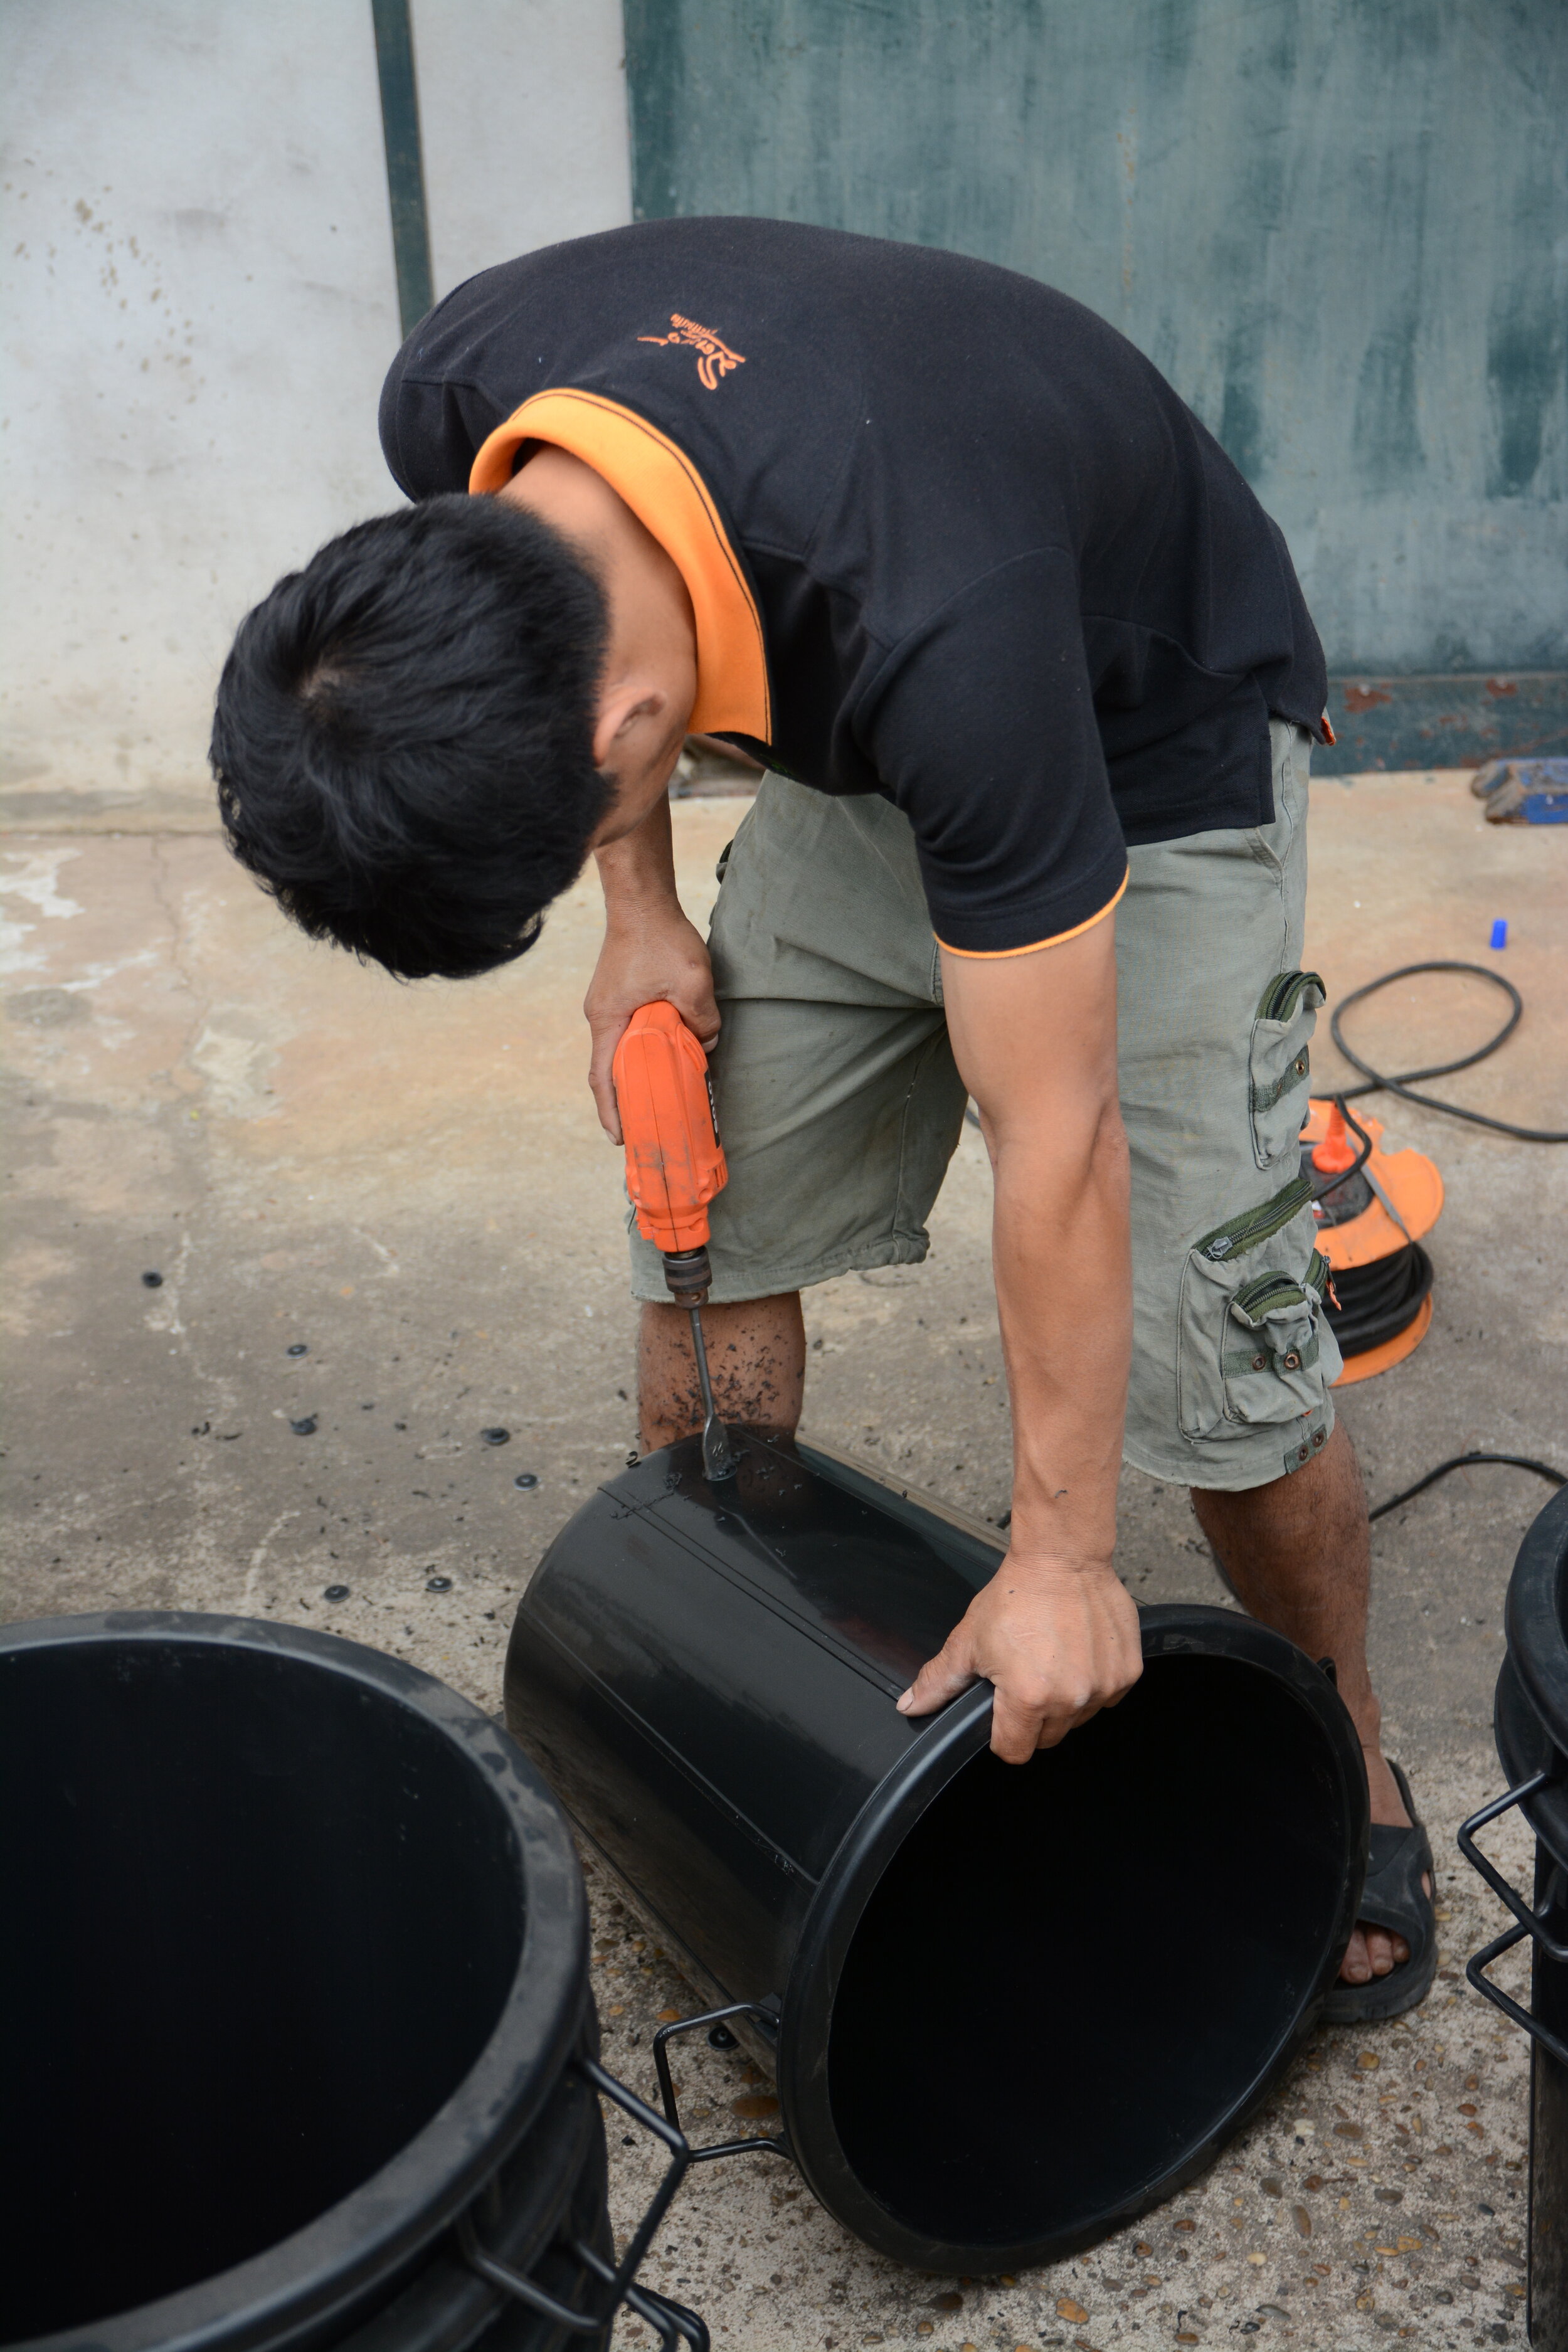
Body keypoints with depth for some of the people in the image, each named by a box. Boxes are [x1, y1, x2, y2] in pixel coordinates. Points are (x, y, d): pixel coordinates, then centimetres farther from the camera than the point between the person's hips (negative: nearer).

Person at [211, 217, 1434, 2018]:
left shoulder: (942, 635, -43)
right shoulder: (453, 409, -24)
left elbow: (1056, 1139, -33)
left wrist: (1062, 1557, -23)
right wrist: (639, 909, -3)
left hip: (1147, 747, -5)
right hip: (848, 736, 6)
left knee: (1206, 1347, -10)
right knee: (702, 1228, 2)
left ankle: (1348, 1766, 19)